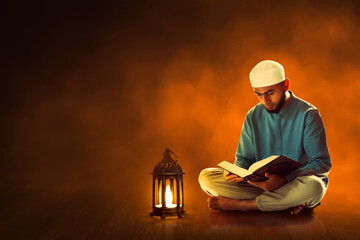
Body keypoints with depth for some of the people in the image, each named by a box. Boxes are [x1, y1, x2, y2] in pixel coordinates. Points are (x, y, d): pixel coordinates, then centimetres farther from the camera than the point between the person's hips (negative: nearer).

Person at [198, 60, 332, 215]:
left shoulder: (308, 114, -6)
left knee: (313, 186, -40)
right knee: (206, 177, -16)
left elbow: (322, 163, -10)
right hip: (261, 184, 3)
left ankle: (237, 204, -24)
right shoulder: (253, 116, 7)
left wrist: (284, 180, -26)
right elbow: (244, 159, 13)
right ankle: (287, 202, -22)